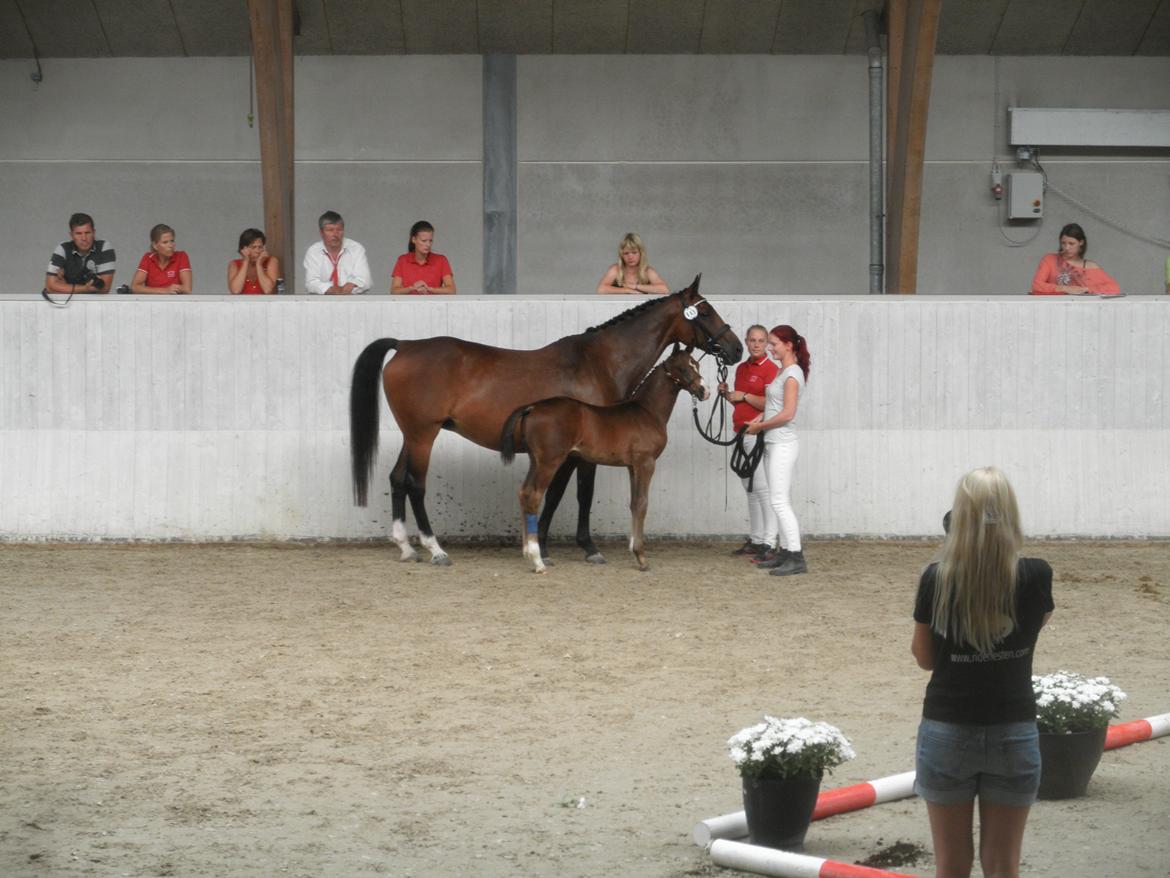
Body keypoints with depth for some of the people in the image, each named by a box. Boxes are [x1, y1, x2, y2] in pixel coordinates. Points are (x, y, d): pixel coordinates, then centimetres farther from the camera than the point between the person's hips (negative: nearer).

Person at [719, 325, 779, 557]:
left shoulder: (771, 369, -10)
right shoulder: (741, 368, 16)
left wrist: (744, 396, -14)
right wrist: (727, 394, 6)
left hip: (759, 435, -9)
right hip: (741, 435, 9)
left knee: (763, 488, -11)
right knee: (750, 489, 13)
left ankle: (769, 543, -12)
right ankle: (755, 540, 19)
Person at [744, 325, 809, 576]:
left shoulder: (792, 374, -15)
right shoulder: (783, 372, 13)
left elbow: (787, 413, -21)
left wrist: (759, 426, -12)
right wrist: (760, 418, 4)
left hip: (783, 444, -10)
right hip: (773, 443, 10)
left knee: (779, 501, -11)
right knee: (779, 501, 13)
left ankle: (796, 558, -12)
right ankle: (785, 551, 18)